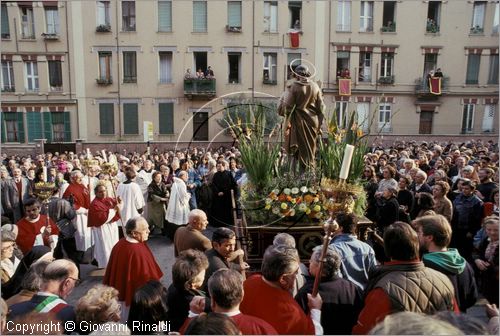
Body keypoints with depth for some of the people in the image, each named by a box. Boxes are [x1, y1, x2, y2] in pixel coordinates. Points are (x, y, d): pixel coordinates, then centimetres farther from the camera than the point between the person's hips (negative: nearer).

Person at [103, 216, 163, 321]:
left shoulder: (120, 244, -8)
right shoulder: (138, 252, -32)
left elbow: (111, 270, 4)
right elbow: (146, 277, -23)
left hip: (120, 289, 8)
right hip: (136, 294, -8)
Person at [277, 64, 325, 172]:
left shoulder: (293, 86, -8)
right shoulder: (315, 86, 5)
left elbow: (287, 106, -13)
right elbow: (321, 107, 7)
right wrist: (319, 124, 13)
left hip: (298, 122, -3)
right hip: (313, 121, 4)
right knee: (310, 148, 13)